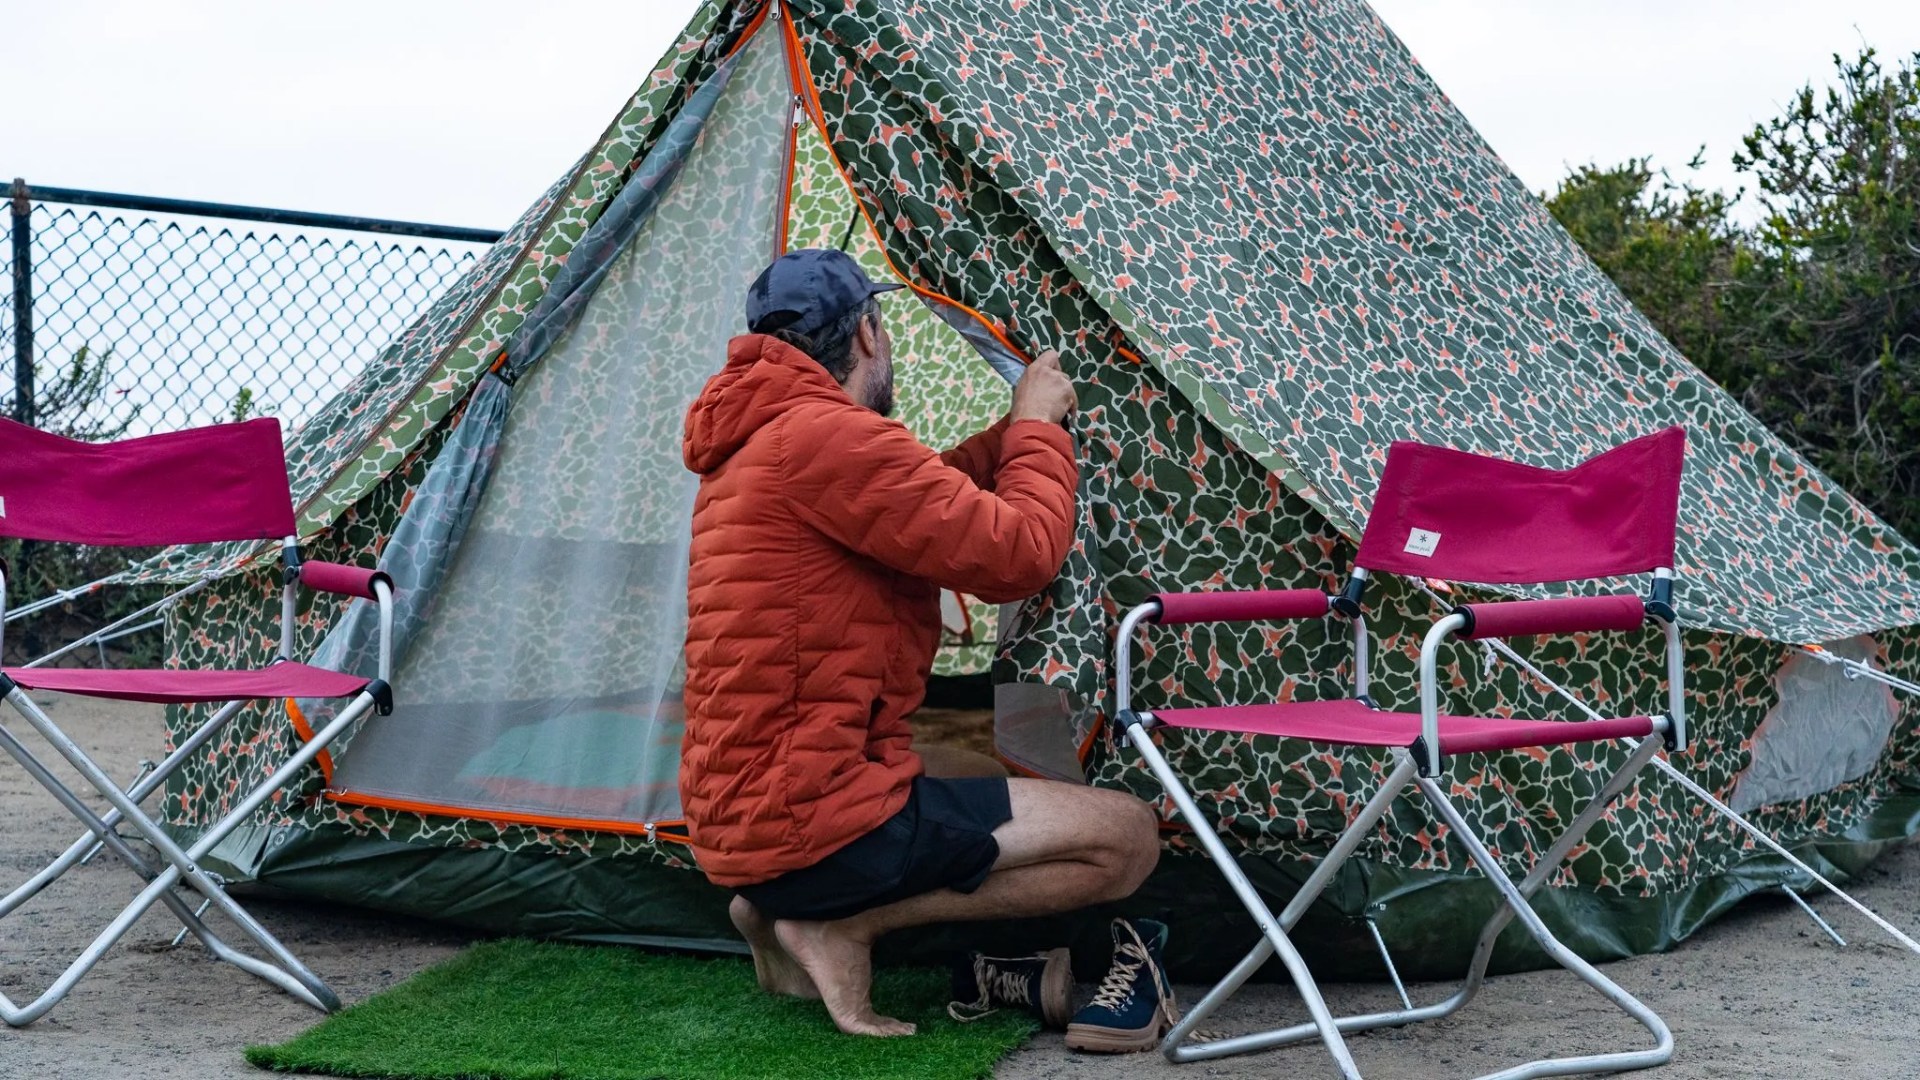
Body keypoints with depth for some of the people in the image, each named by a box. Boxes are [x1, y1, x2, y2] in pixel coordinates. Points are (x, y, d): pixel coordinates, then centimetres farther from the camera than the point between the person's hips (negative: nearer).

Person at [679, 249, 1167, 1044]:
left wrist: (1016, 434, 24)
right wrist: (1040, 429, -1)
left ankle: (787, 912, 9)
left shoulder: (757, 444, 15)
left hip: (740, 821, 10)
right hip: (811, 825, -10)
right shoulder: (828, 437, -18)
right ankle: (840, 928, -7)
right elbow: (1016, 554, -17)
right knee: (1128, 837, -5)